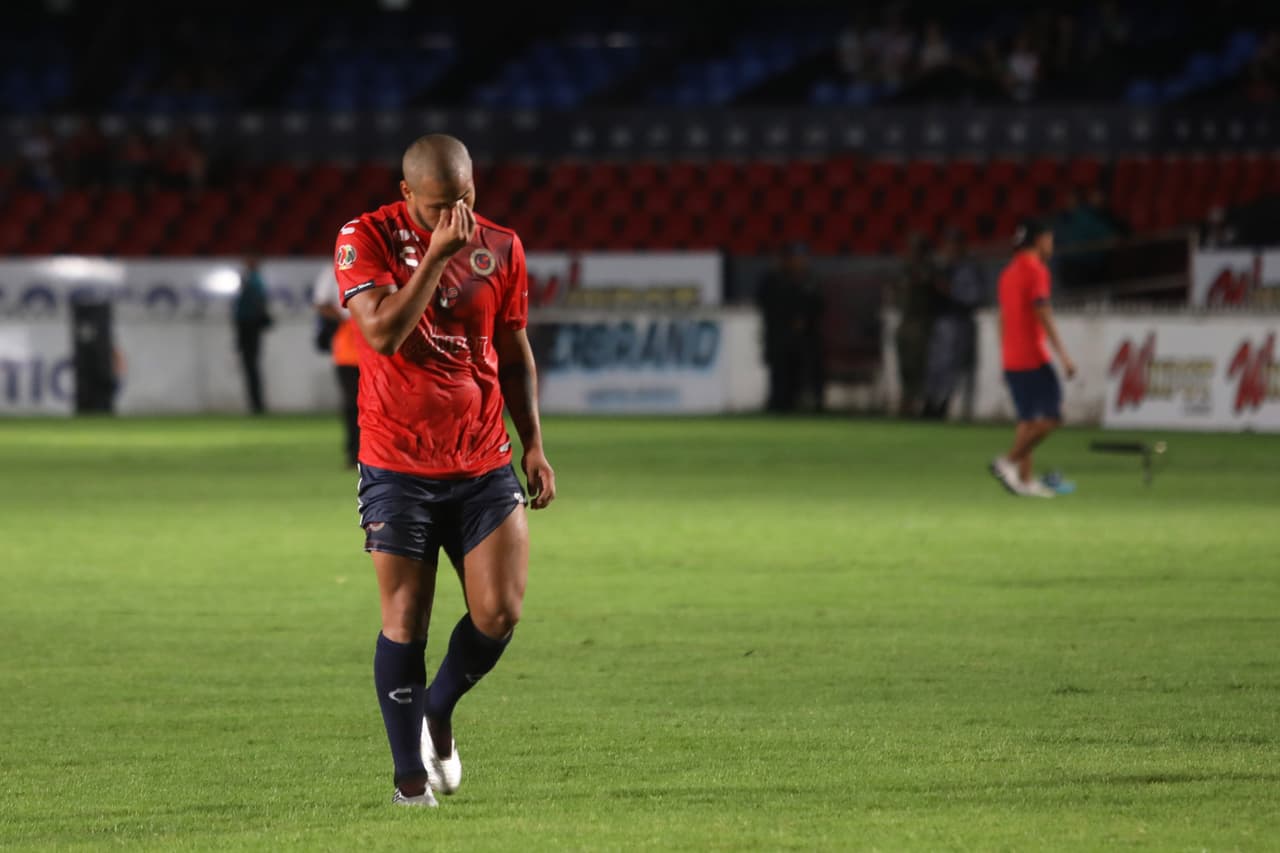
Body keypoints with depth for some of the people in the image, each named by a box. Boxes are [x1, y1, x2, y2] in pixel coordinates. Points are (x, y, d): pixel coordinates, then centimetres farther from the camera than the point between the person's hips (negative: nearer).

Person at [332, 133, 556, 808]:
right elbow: (382, 333, -20)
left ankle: (437, 713, 23)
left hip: (484, 467, 3)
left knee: (499, 613, -5)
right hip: (397, 468, -3)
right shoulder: (366, 239, -6)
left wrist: (533, 443, 9)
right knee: (405, 621, -5)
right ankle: (411, 776, 6)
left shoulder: (500, 247, 5)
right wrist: (438, 253, -21)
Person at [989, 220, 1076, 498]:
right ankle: (1008, 462, -14)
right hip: (1033, 358, -9)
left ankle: (1025, 479, 6)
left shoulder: (1009, 272, 16)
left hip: (1011, 360, 9)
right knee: (1052, 416, -6)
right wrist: (1063, 355, -20)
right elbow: (1043, 314, -18)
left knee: (1028, 419, 11)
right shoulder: (1036, 270, -10)